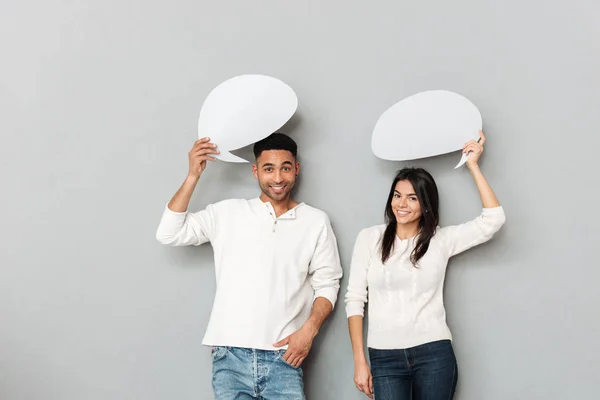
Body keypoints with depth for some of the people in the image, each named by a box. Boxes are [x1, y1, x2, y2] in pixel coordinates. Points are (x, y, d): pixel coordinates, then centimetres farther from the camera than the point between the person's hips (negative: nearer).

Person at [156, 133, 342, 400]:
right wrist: (193, 176, -5)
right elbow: (169, 234, 0)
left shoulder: (316, 221, 6)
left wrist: (309, 330, -7)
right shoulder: (227, 213, 7)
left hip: (282, 359, 0)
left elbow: (327, 285, 8)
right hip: (231, 357, 0)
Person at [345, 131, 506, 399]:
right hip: (384, 357, 0)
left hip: (434, 354, 0)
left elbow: (493, 219, -6)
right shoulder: (369, 238, 4)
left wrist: (473, 166, -3)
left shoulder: (442, 240, 4)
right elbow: (354, 299, 4)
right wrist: (360, 361, -1)